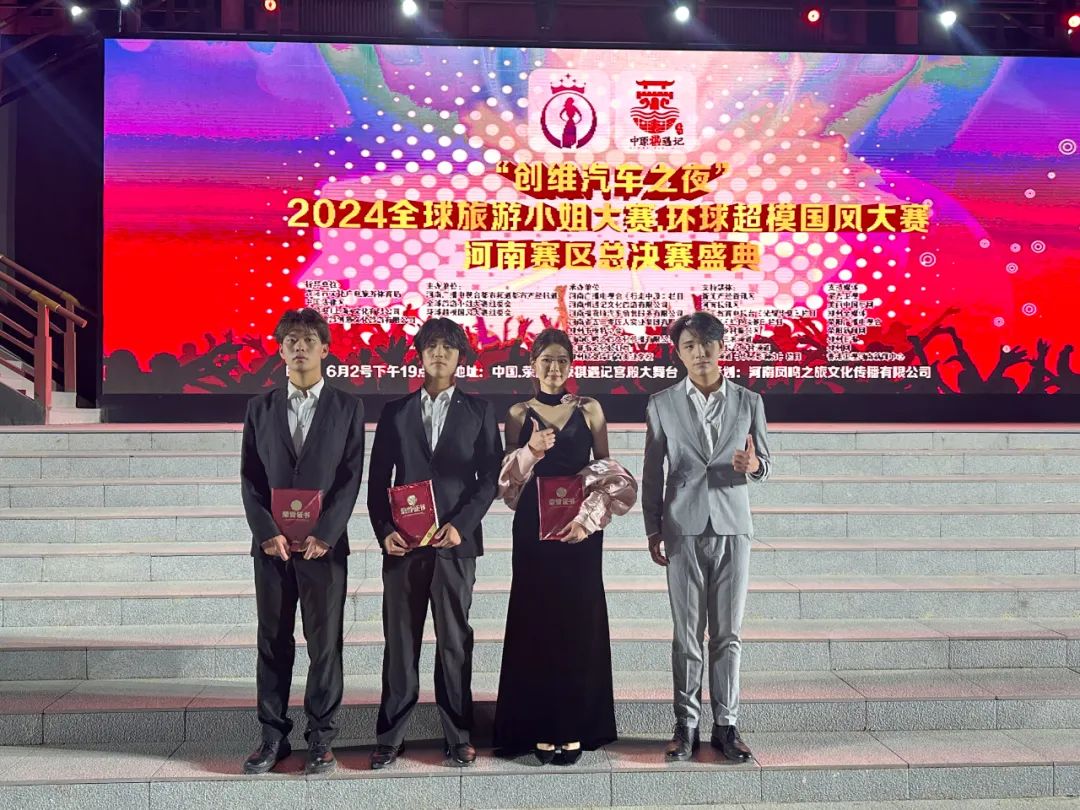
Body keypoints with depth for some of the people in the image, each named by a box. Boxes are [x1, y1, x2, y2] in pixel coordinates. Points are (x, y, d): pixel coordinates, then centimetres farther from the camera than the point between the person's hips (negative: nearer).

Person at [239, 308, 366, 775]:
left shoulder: (347, 408, 4)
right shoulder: (261, 408, 10)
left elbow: (350, 478, -3)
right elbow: (250, 477, 5)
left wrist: (323, 535, -12)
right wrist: (268, 533, -7)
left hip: (324, 543, -2)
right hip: (270, 543, 2)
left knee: (325, 644, 2)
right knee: (273, 643, 7)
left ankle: (321, 739, 13)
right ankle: (273, 736, 17)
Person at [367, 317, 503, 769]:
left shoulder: (478, 411, 8)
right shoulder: (395, 413, 12)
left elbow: (490, 476, 2)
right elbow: (378, 480, 9)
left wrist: (461, 524, -10)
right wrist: (384, 531, -4)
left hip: (455, 542, -1)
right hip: (402, 542, 1)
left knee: (455, 642, 4)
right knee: (400, 642, 5)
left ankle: (458, 736, 12)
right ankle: (390, 737, 13)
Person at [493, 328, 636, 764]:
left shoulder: (589, 409, 6)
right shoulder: (520, 414, 7)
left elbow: (609, 472, 5)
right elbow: (507, 481, 4)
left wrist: (588, 517, -8)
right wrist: (530, 450, -14)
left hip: (579, 527, 0)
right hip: (533, 527, 0)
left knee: (579, 623, 2)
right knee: (536, 624, 2)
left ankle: (575, 727, 11)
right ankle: (540, 728, 11)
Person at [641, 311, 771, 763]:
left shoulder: (749, 402, 6)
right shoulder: (662, 405, 4)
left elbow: (764, 465, 10)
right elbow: (652, 473, 7)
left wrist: (753, 465, -14)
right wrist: (653, 531, 3)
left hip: (732, 527, 1)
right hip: (684, 530, -1)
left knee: (728, 634, 5)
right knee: (687, 634, 3)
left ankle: (726, 725, 15)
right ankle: (686, 725, 13)